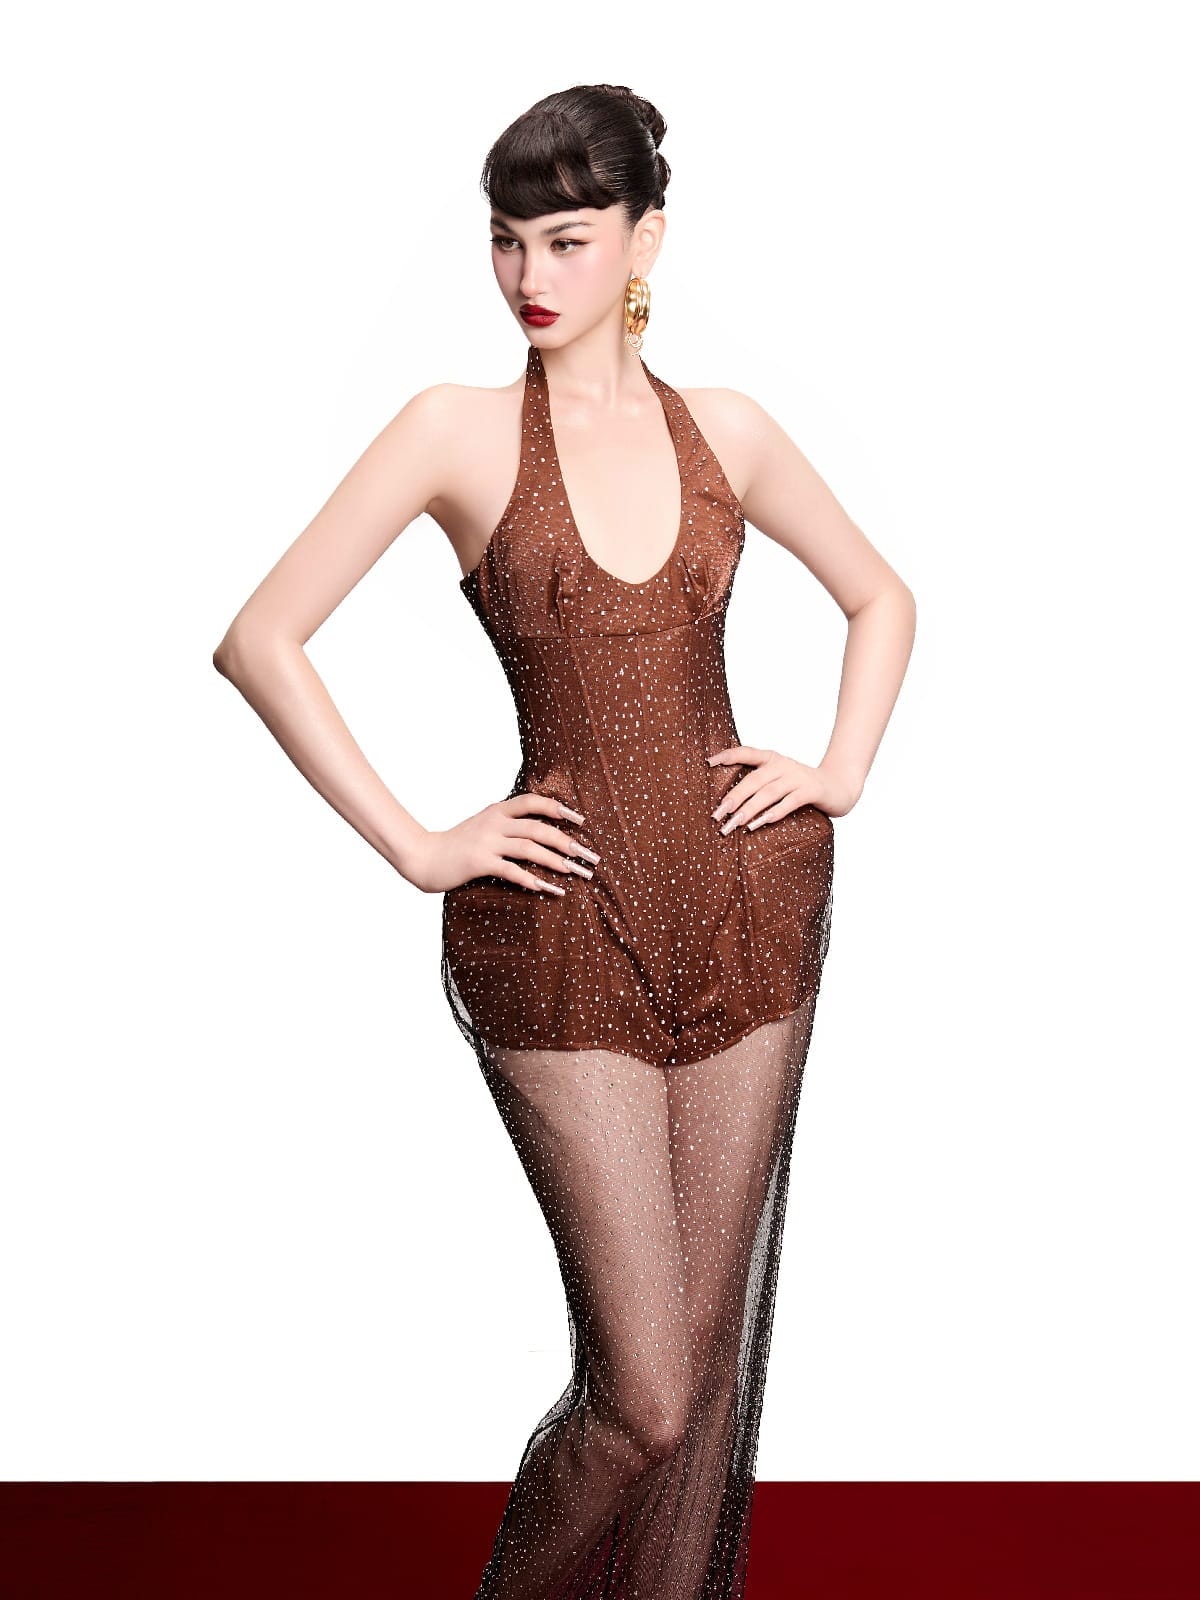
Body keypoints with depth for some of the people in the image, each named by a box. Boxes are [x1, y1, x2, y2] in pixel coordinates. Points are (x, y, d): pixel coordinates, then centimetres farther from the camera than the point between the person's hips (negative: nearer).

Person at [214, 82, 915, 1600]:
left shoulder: (725, 431, 6)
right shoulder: (458, 429, -3)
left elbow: (881, 596, 22)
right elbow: (260, 640, -5)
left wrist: (841, 769, 8)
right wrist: (417, 847, -7)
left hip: (748, 903, 4)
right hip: (563, 933, -3)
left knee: (710, 1352, 11)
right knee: (643, 1395, -2)